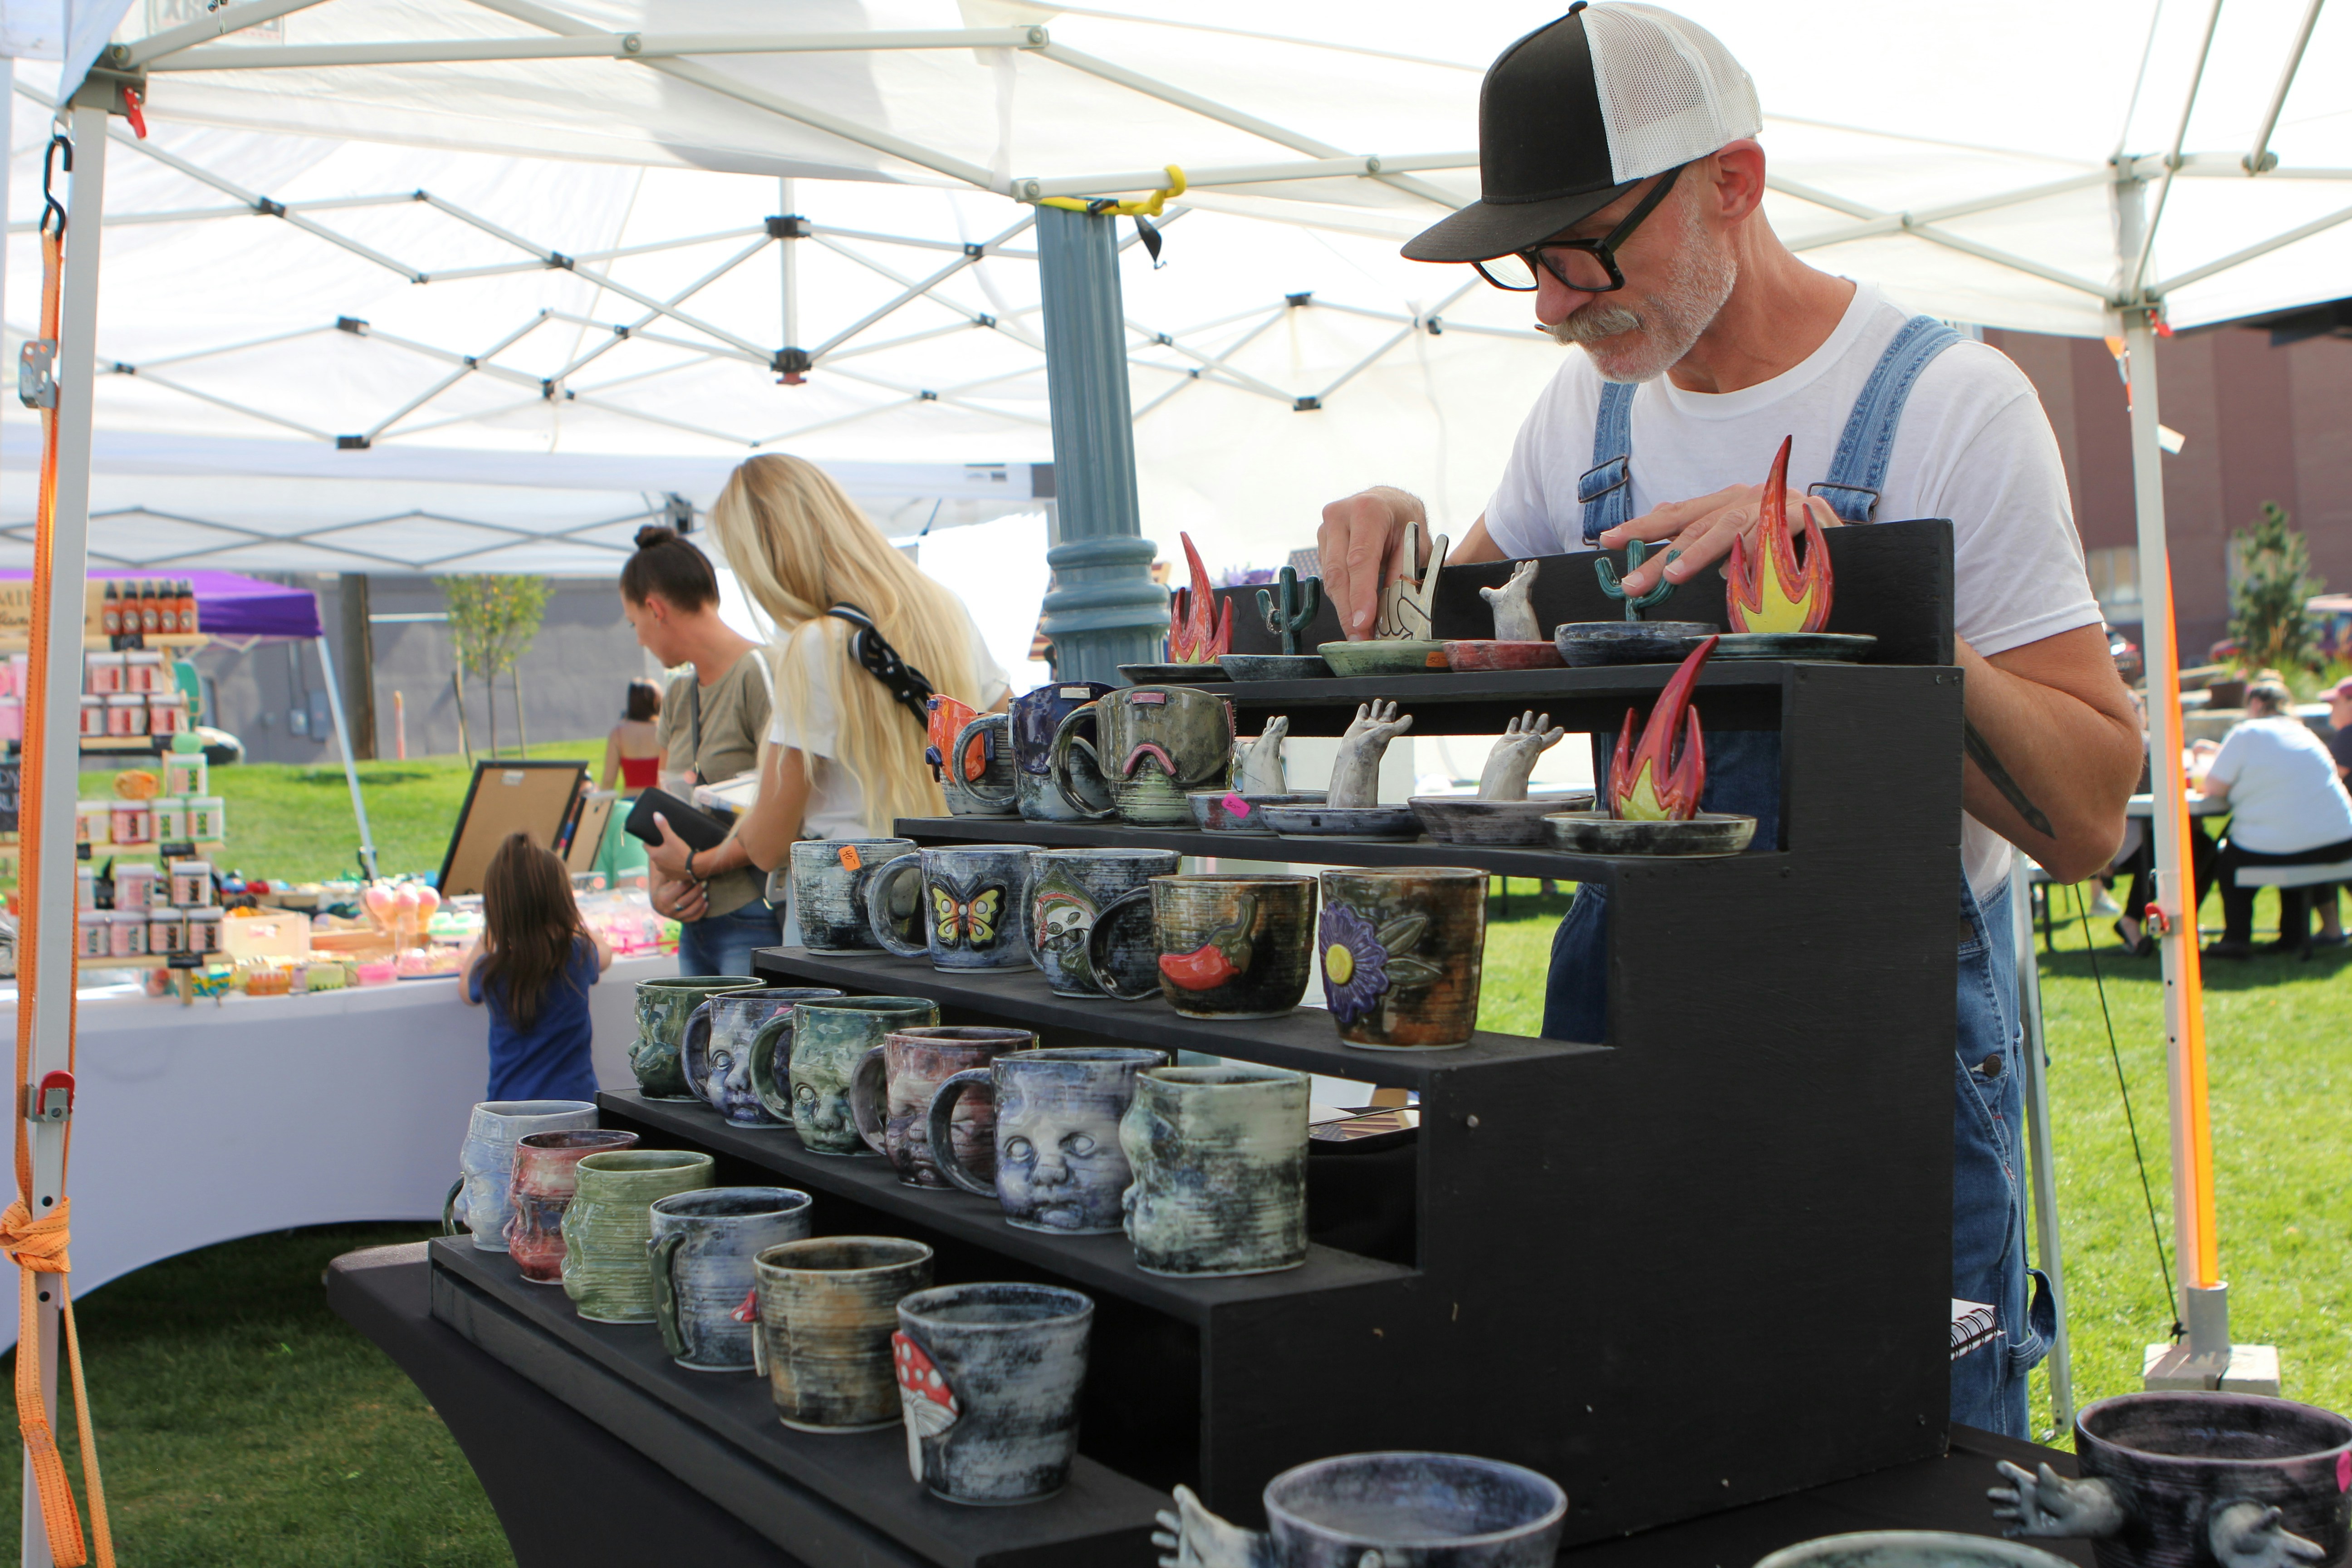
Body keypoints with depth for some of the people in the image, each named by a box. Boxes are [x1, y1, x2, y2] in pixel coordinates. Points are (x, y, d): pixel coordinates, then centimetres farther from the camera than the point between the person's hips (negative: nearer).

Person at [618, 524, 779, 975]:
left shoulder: (759, 674, -9)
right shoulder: (678, 696, 18)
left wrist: (697, 865, -14)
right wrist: (660, 888, 2)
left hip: (755, 922, -8)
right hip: (697, 922, 8)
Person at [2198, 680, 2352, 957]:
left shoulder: (2247, 734, -6)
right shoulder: (2304, 732, 14)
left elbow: (2213, 789, -7)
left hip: (2274, 851, -6)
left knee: (2229, 858, 20)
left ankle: (2237, 938, 13)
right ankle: (2295, 937, 33)